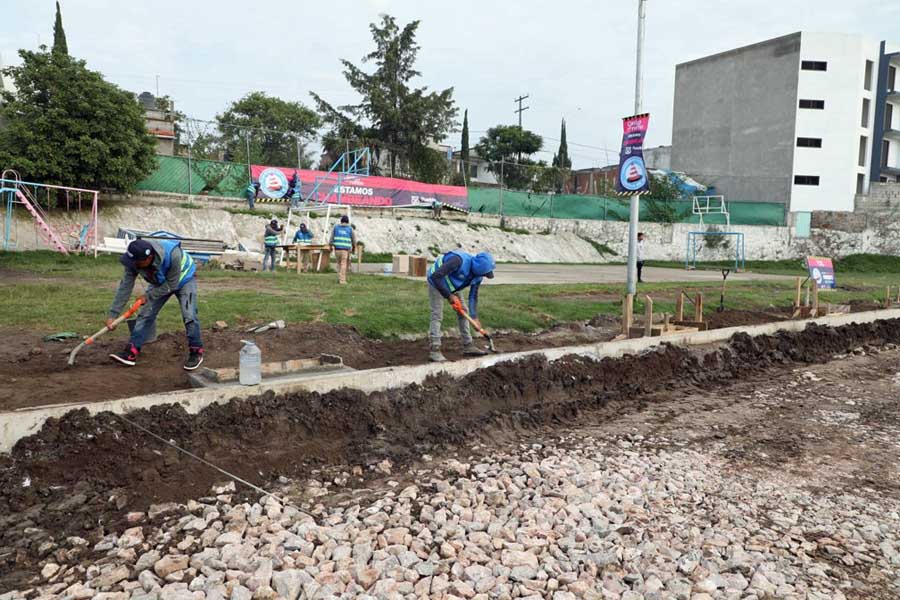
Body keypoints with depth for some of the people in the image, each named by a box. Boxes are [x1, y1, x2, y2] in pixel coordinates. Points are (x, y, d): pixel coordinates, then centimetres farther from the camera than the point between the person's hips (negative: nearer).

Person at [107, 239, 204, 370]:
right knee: (145, 314, -5)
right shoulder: (134, 260, -27)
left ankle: (196, 352, -3)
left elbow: (172, 284, -29)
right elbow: (125, 287, -22)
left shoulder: (172, 255, -42)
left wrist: (149, 296, -22)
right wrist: (112, 314, -23)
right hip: (161, 283, 5)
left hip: (183, 279, -4)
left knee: (189, 315, -17)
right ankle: (131, 352, -2)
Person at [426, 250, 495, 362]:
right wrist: (449, 296, -31)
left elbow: (473, 296, -2)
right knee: (437, 315, -14)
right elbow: (436, 276, -38)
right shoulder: (459, 260, -38)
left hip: (451, 287, 8)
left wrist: (474, 317, -9)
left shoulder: (478, 275, -13)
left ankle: (468, 346, 14)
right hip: (436, 283, -8)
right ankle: (435, 351, -13)